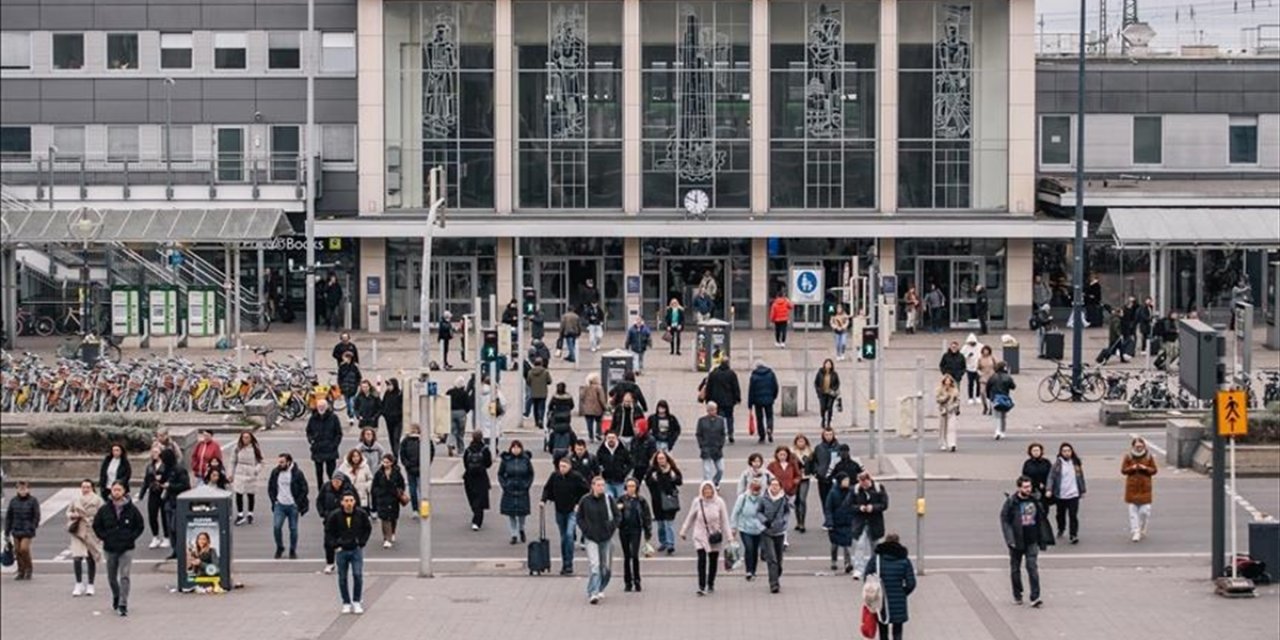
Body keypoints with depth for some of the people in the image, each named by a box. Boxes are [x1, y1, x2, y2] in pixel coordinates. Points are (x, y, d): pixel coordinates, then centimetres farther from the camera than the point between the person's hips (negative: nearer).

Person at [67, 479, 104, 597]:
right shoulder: (76, 500, 6)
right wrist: (74, 515, -7)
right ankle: (79, 584, 0)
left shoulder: (97, 500, -2)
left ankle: (90, 585, 20)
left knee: (91, 559, 7)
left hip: (92, 533, -1)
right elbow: (68, 512, 14)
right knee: (77, 558, -11)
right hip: (78, 532, 1)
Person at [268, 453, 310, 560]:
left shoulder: (297, 473, -8)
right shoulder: (275, 472, 2)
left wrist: (298, 503, -8)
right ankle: (279, 548, 12)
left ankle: (293, 551, 19)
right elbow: (270, 488, 13)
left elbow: (304, 490, -3)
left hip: (293, 506, -2)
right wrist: (274, 500, 3)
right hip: (279, 505, 2)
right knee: (276, 527, -9)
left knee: (293, 529, 5)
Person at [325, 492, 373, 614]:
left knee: (358, 575, -10)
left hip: (356, 550, 0)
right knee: (342, 578, 5)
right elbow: (328, 532, 3)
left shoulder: (361, 515, -4)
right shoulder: (335, 516, -8)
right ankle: (346, 603, 16)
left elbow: (368, 529, 11)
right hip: (341, 551, 0)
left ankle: (357, 602, 2)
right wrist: (335, 545, -5)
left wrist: (362, 542, 2)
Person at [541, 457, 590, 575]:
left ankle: (569, 564, -14)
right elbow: (547, 489, 10)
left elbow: (587, 490, -4)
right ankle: (564, 564, 20)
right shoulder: (555, 476, -3)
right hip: (559, 511, 4)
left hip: (572, 511, -4)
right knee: (563, 537, 10)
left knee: (569, 534, -18)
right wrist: (543, 500, -4)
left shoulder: (576, 477, -12)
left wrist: (580, 504, -8)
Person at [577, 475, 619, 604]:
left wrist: (611, 528, -7)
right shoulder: (585, 501, -4)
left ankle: (600, 589, 32)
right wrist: (586, 529, -7)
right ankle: (593, 593, -18)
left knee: (606, 567, 9)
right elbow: (579, 518, 5)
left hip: (606, 538, 2)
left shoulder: (609, 500, -2)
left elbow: (617, 516, 5)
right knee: (595, 565, -15)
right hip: (591, 538, -2)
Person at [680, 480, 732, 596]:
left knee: (713, 561, 10)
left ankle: (710, 584, 27)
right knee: (702, 560, -12)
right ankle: (701, 587, -13)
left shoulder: (719, 502, -7)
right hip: (700, 535, -1)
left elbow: (725, 520, -4)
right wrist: (683, 532, 13)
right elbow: (690, 518, 7)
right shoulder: (697, 502, -5)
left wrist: (729, 536, -5)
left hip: (715, 536, 1)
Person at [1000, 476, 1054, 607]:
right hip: (1017, 542, -1)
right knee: (1015, 569, 9)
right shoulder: (1011, 502, -9)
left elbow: (1042, 519, 11)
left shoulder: (1035, 500, 2)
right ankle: (1017, 596, 24)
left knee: (1033, 567, -6)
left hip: (1032, 541, 1)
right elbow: (1004, 521, -9)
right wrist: (1010, 540, -17)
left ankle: (1035, 597, -6)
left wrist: (1043, 539, 8)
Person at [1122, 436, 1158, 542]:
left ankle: (1142, 529, 20)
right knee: (1133, 509, -3)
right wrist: (1132, 468, -17)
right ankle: (1135, 532, 0)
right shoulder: (1128, 457, 1)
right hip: (1132, 487, 0)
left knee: (1145, 509, -3)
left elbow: (1154, 470, 4)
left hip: (1145, 487, 0)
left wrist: (1145, 468, -15)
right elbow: (1123, 470, 1)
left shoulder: (1149, 457, 2)